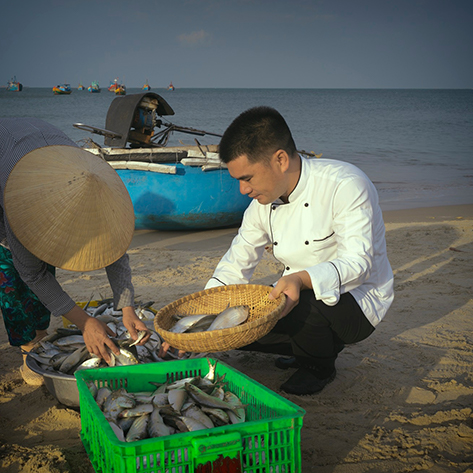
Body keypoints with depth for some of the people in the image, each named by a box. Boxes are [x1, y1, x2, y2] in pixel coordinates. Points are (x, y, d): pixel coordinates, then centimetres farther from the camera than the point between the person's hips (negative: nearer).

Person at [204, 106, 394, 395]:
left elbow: (358, 261, -30)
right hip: (298, 297, 7)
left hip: (359, 301, -6)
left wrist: (302, 279, -48)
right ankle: (312, 347, 11)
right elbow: (235, 266, 4)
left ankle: (321, 366, -3)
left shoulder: (346, 185, -23)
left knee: (303, 305, -37)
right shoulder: (263, 204, -1)